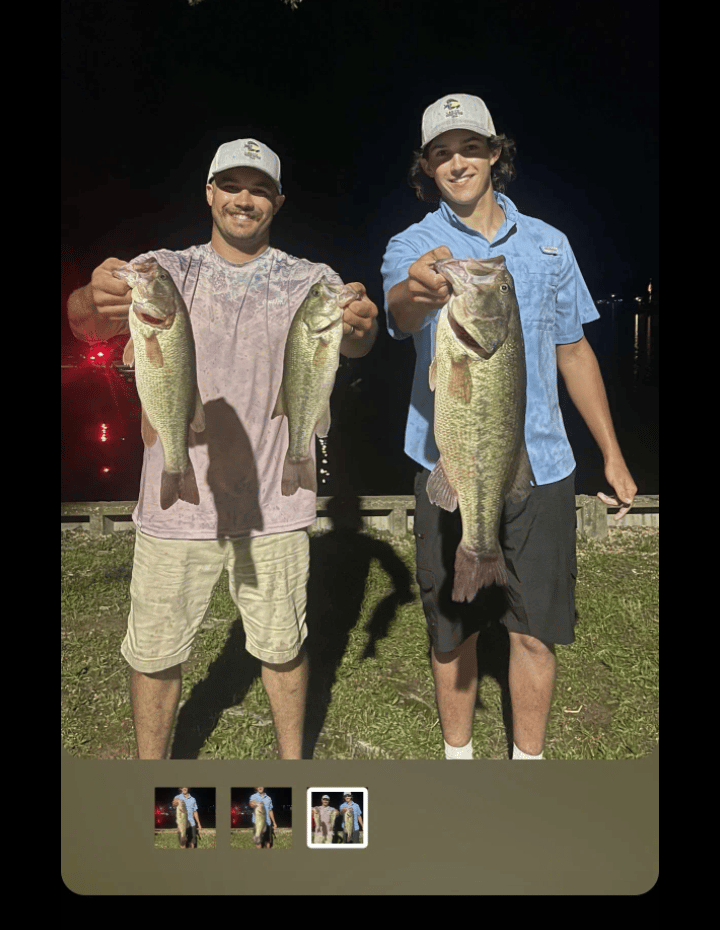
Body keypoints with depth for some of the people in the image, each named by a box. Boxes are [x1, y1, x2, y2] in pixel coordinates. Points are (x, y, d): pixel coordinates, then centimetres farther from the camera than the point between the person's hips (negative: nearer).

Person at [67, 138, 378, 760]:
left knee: (282, 644, 13)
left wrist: (359, 328, -41)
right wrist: (96, 298, -40)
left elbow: (350, 343, -16)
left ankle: (293, 763, 37)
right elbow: (89, 322, -15)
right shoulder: (166, 270, 3)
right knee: (156, 651, 11)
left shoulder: (310, 281, 4)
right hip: (175, 503, 1)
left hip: (273, 505, 0)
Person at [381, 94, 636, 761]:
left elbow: (574, 351, 14)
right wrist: (417, 289, -50)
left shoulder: (547, 243, 9)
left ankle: (529, 762, 31)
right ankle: (458, 756, 33)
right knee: (453, 630, 10)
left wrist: (612, 454, 13)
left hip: (539, 466, 2)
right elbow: (400, 310, -25)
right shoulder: (412, 246, 0)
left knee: (535, 630, 8)